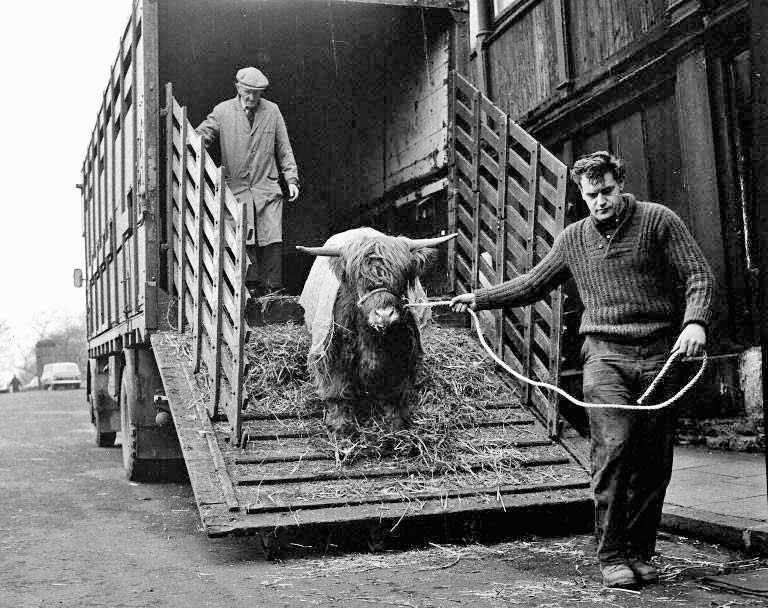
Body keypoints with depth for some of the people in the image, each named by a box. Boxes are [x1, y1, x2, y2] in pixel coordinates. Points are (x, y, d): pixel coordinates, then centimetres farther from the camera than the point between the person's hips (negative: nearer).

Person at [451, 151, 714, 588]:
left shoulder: (659, 221, 3)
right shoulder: (574, 239, 13)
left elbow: (699, 276, -1)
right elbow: (533, 285, 23)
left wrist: (695, 322, -19)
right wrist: (480, 299, 21)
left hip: (660, 355, -1)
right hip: (605, 354, 1)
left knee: (654, 461, 2)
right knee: (613, 447, -15)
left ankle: (640, 552, 16)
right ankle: (612, 556, -6)